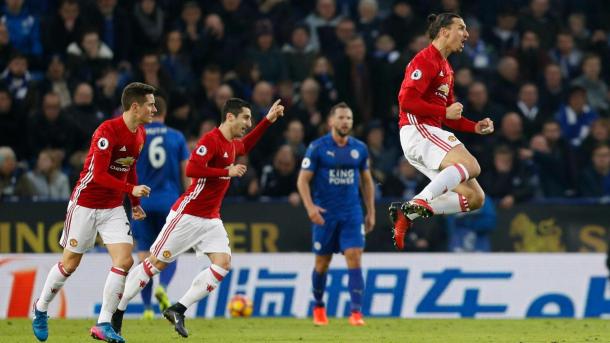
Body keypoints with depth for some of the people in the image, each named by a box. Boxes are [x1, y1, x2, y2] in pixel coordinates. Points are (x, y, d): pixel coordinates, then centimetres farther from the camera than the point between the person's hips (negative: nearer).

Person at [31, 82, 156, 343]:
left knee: (124, 260, -10)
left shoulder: (140, 134, 3)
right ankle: (41, 309, 28)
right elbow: (98, 174, -26)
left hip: (113, 208, 6)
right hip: (86, 204, -6)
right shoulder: (107, 131, -22)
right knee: (70, 263, 5)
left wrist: (135, 203, 16)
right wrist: (131, 189, -28)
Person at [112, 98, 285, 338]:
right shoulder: (211, 140, -16)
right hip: (188, 215, -8)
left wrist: (268, 120, 30)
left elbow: (245, 146, 37)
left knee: (223, 263, -9)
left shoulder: (231, 144, 11)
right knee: (156, 263, -2)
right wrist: (227, 171, -23)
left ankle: (178, 310, -3)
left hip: (211, 219, 8)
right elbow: (192, 169, -30)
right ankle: (116, 311, 8)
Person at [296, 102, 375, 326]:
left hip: (352, 214, 2)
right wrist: (310, 207, -20)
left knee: (354, 258, -12)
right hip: (325, 214, -2)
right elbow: (303, 180, -6)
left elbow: (367, 181, 16)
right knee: (322, 263, 7)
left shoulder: (360, 149, 5)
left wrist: (371, 212, 12)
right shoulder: (317, 148, -5)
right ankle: (318, 308, 29)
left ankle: (356, 312, -16)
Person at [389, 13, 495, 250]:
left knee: (475, 197, 0)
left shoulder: (446, 69, 25)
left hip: (431, 134, 10)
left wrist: (476, 127, 14)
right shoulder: (426, 60, -6)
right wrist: (445, 112, -16)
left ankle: (408, 213, -5)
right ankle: (420, 202, -35)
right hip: (417, 130, -10)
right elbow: (407, 100, -17)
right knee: (471, 166, -30)